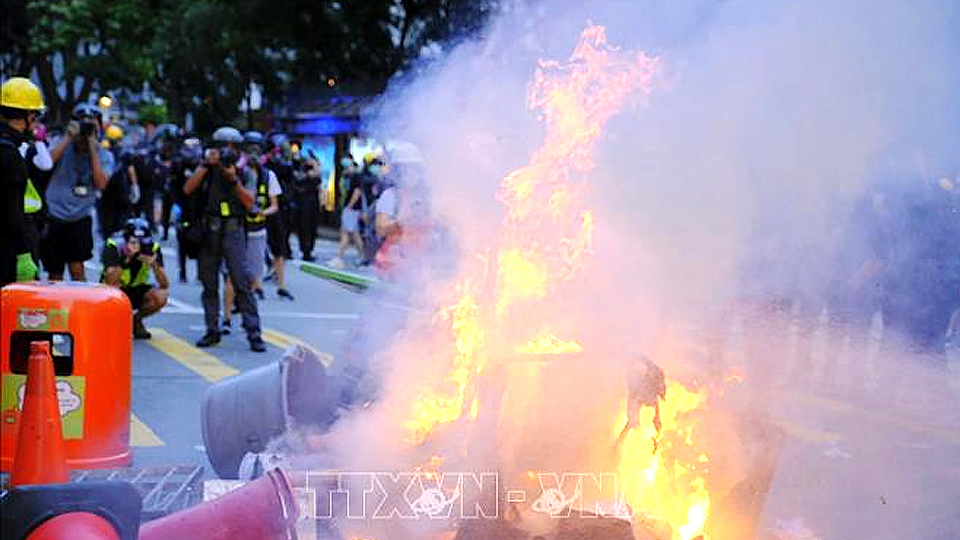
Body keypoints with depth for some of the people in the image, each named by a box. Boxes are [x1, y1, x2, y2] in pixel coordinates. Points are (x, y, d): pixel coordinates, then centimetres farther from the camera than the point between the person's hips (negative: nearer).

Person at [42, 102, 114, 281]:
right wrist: (68, 137, -17)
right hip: (55, 216, 0)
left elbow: (101, 184, -14)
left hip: (80, 219, 0)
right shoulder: (62, 144, 1)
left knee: (77, 270, -7)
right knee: (55, 275, 7)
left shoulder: (104, 156, 3)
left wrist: (92, 148, -14)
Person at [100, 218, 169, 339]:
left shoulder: (153, 249, -17)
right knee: (115, 285, -36)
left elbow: (165, 285, -21)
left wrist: (154, 264, -37)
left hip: (136, 290, 3)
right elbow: (109, 281, -37)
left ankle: (136, 320, 5)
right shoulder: (113, 246, -24)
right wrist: (126, 259, -47)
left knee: (161, 297, -26)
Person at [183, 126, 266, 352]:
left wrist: (234, 179, -16)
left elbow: (249, 203, -5)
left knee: (242, 282, -8)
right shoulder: (207, 168, 7)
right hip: (209, 231, 2)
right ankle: (212, 331, 18)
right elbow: (188, 189, -7)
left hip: (233, 231, -2)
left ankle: (253, 333, -7)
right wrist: (206, 165, -13)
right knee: (209, 284, 8)